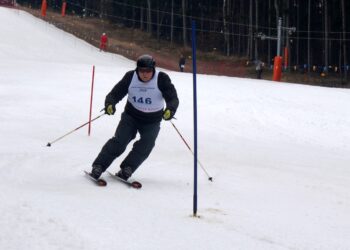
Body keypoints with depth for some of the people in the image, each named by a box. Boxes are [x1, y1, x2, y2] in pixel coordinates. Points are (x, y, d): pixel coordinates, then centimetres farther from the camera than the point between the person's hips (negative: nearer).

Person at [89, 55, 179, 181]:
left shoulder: (162, 79, -18)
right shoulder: (130, 77, -13)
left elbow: (173, 98, -25)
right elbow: (115, 93, -15)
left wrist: (170, 110, -47)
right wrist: (110, 104, -38)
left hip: (152, 121, 0)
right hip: (131, 116, 0)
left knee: (145, 146, -19)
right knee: (119, 141, -14)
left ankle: (127, 169, -10)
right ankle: (98, 166, -9)